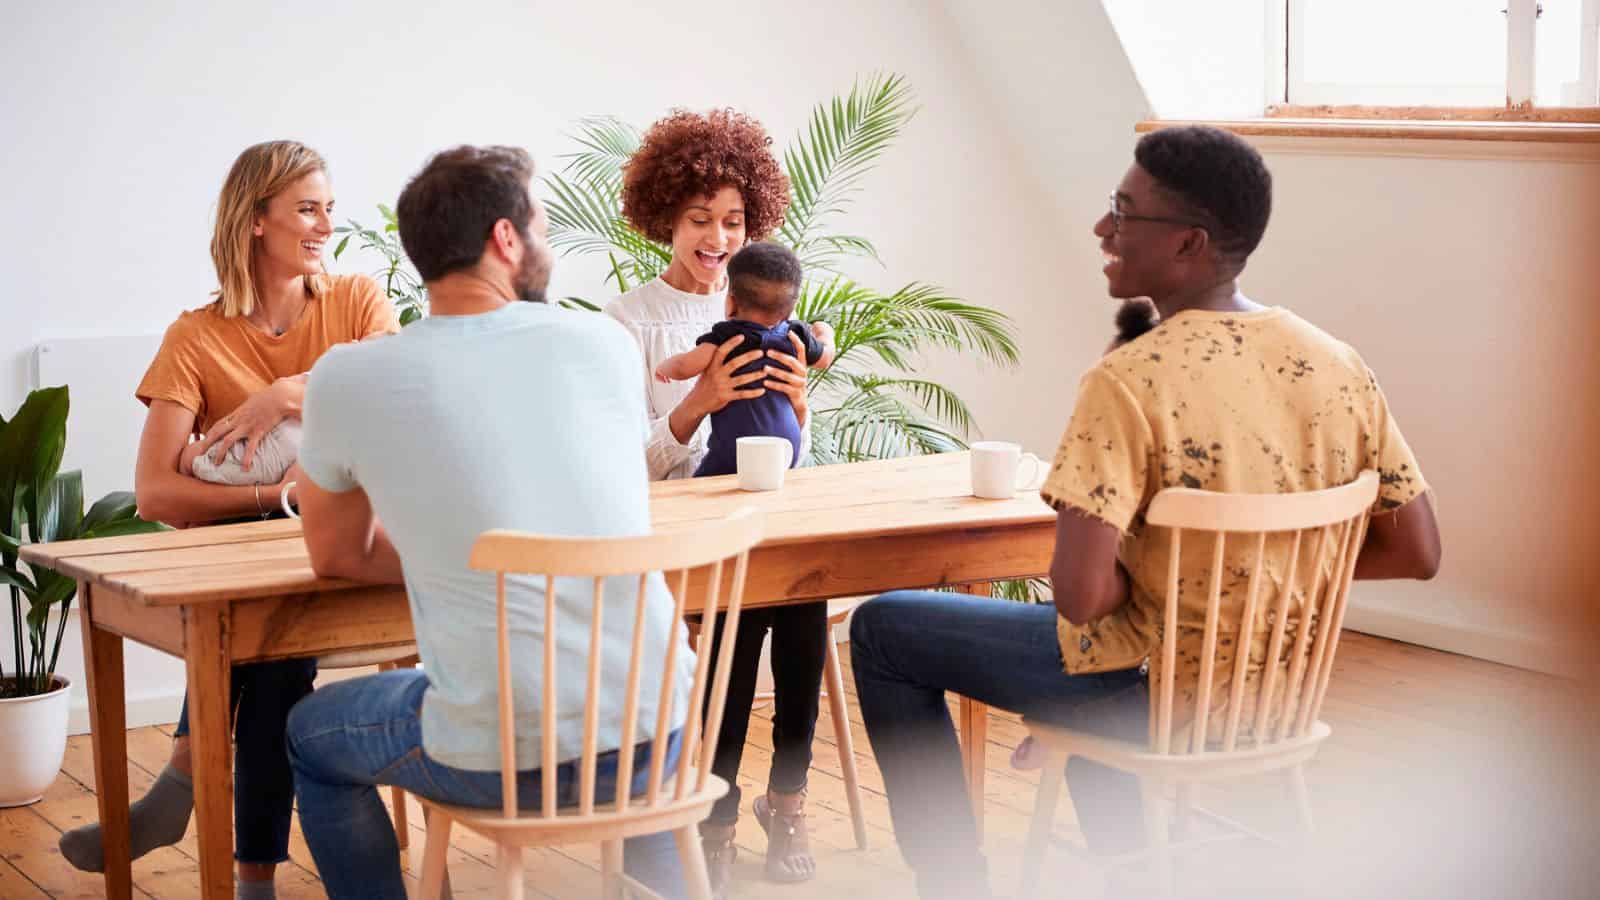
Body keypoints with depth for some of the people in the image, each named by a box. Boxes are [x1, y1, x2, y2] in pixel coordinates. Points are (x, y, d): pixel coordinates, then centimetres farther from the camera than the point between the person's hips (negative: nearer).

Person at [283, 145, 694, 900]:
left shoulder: (348, 379, -5)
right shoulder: (606, 344, 1)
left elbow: (337, 555, 12)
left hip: (497, 759, -3)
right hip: (655, 737, 3)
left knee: (310, 735, 28)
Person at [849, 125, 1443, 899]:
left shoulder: (1129, 383, -25)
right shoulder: (1339, 366, -7)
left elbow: (1081, 593, -32)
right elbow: (1417, 553, -1)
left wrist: (1125, 584, -9)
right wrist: (1275, 561, 6)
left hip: (1149, 694, -6)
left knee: (883, 629, 12)